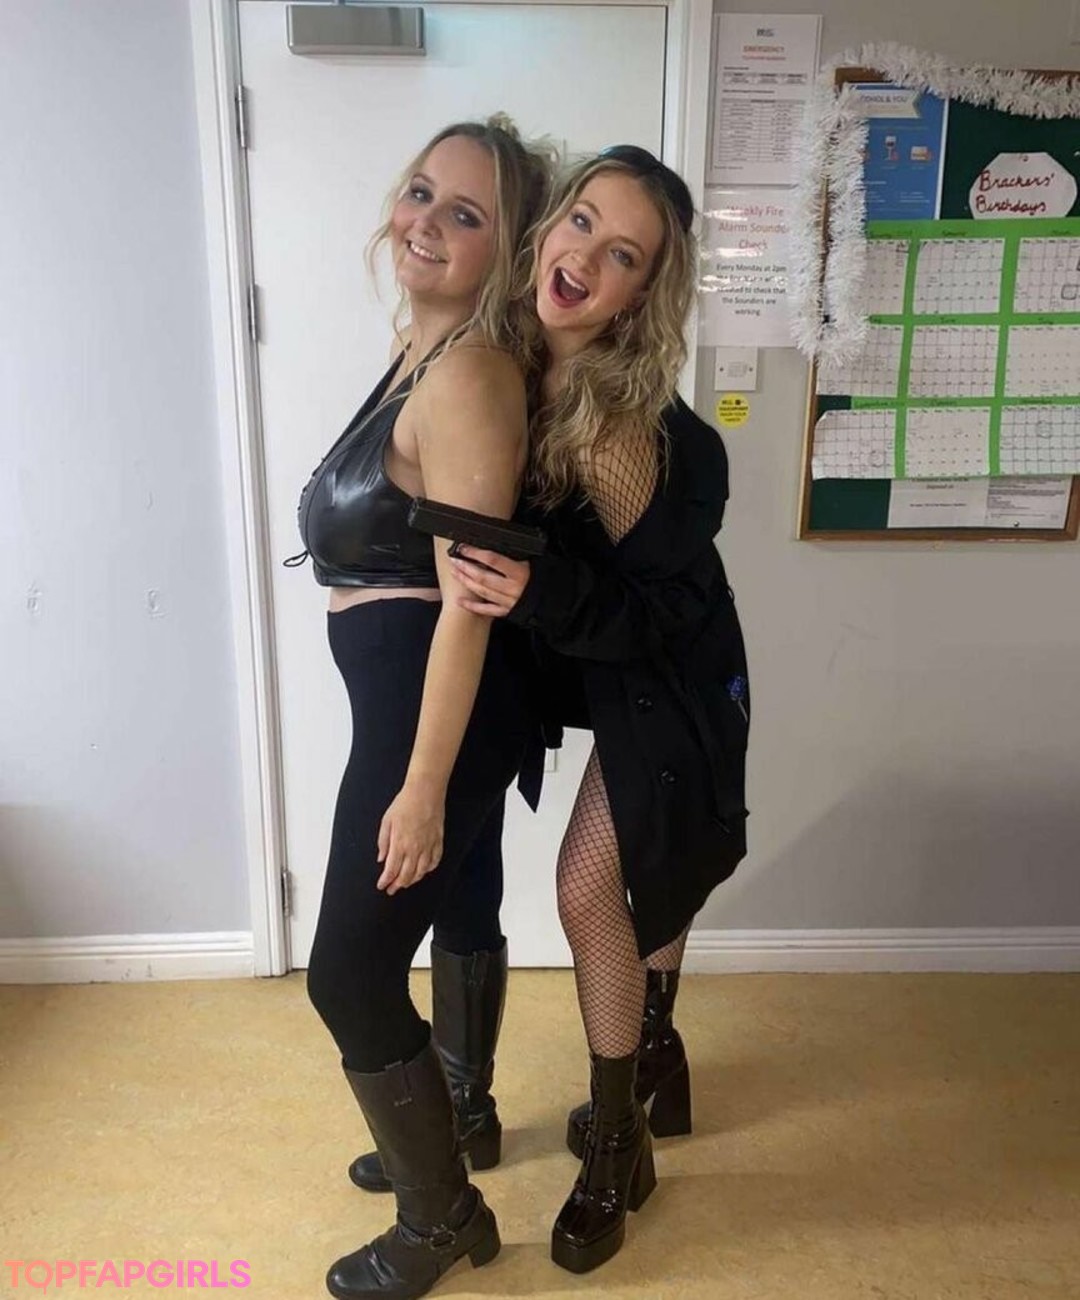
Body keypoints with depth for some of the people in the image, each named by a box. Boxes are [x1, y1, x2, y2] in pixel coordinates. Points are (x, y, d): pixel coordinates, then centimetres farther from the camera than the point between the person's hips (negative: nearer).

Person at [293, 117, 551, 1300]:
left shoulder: (468, 374, -20)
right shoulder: (424, 349, 10)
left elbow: (467, 603, -23)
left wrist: (422, 786, -21)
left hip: (435, 711, -9)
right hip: (430, 703, 10)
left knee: (348, 975, 2)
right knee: (460, 919, 23)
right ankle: (453, 1127, 48)